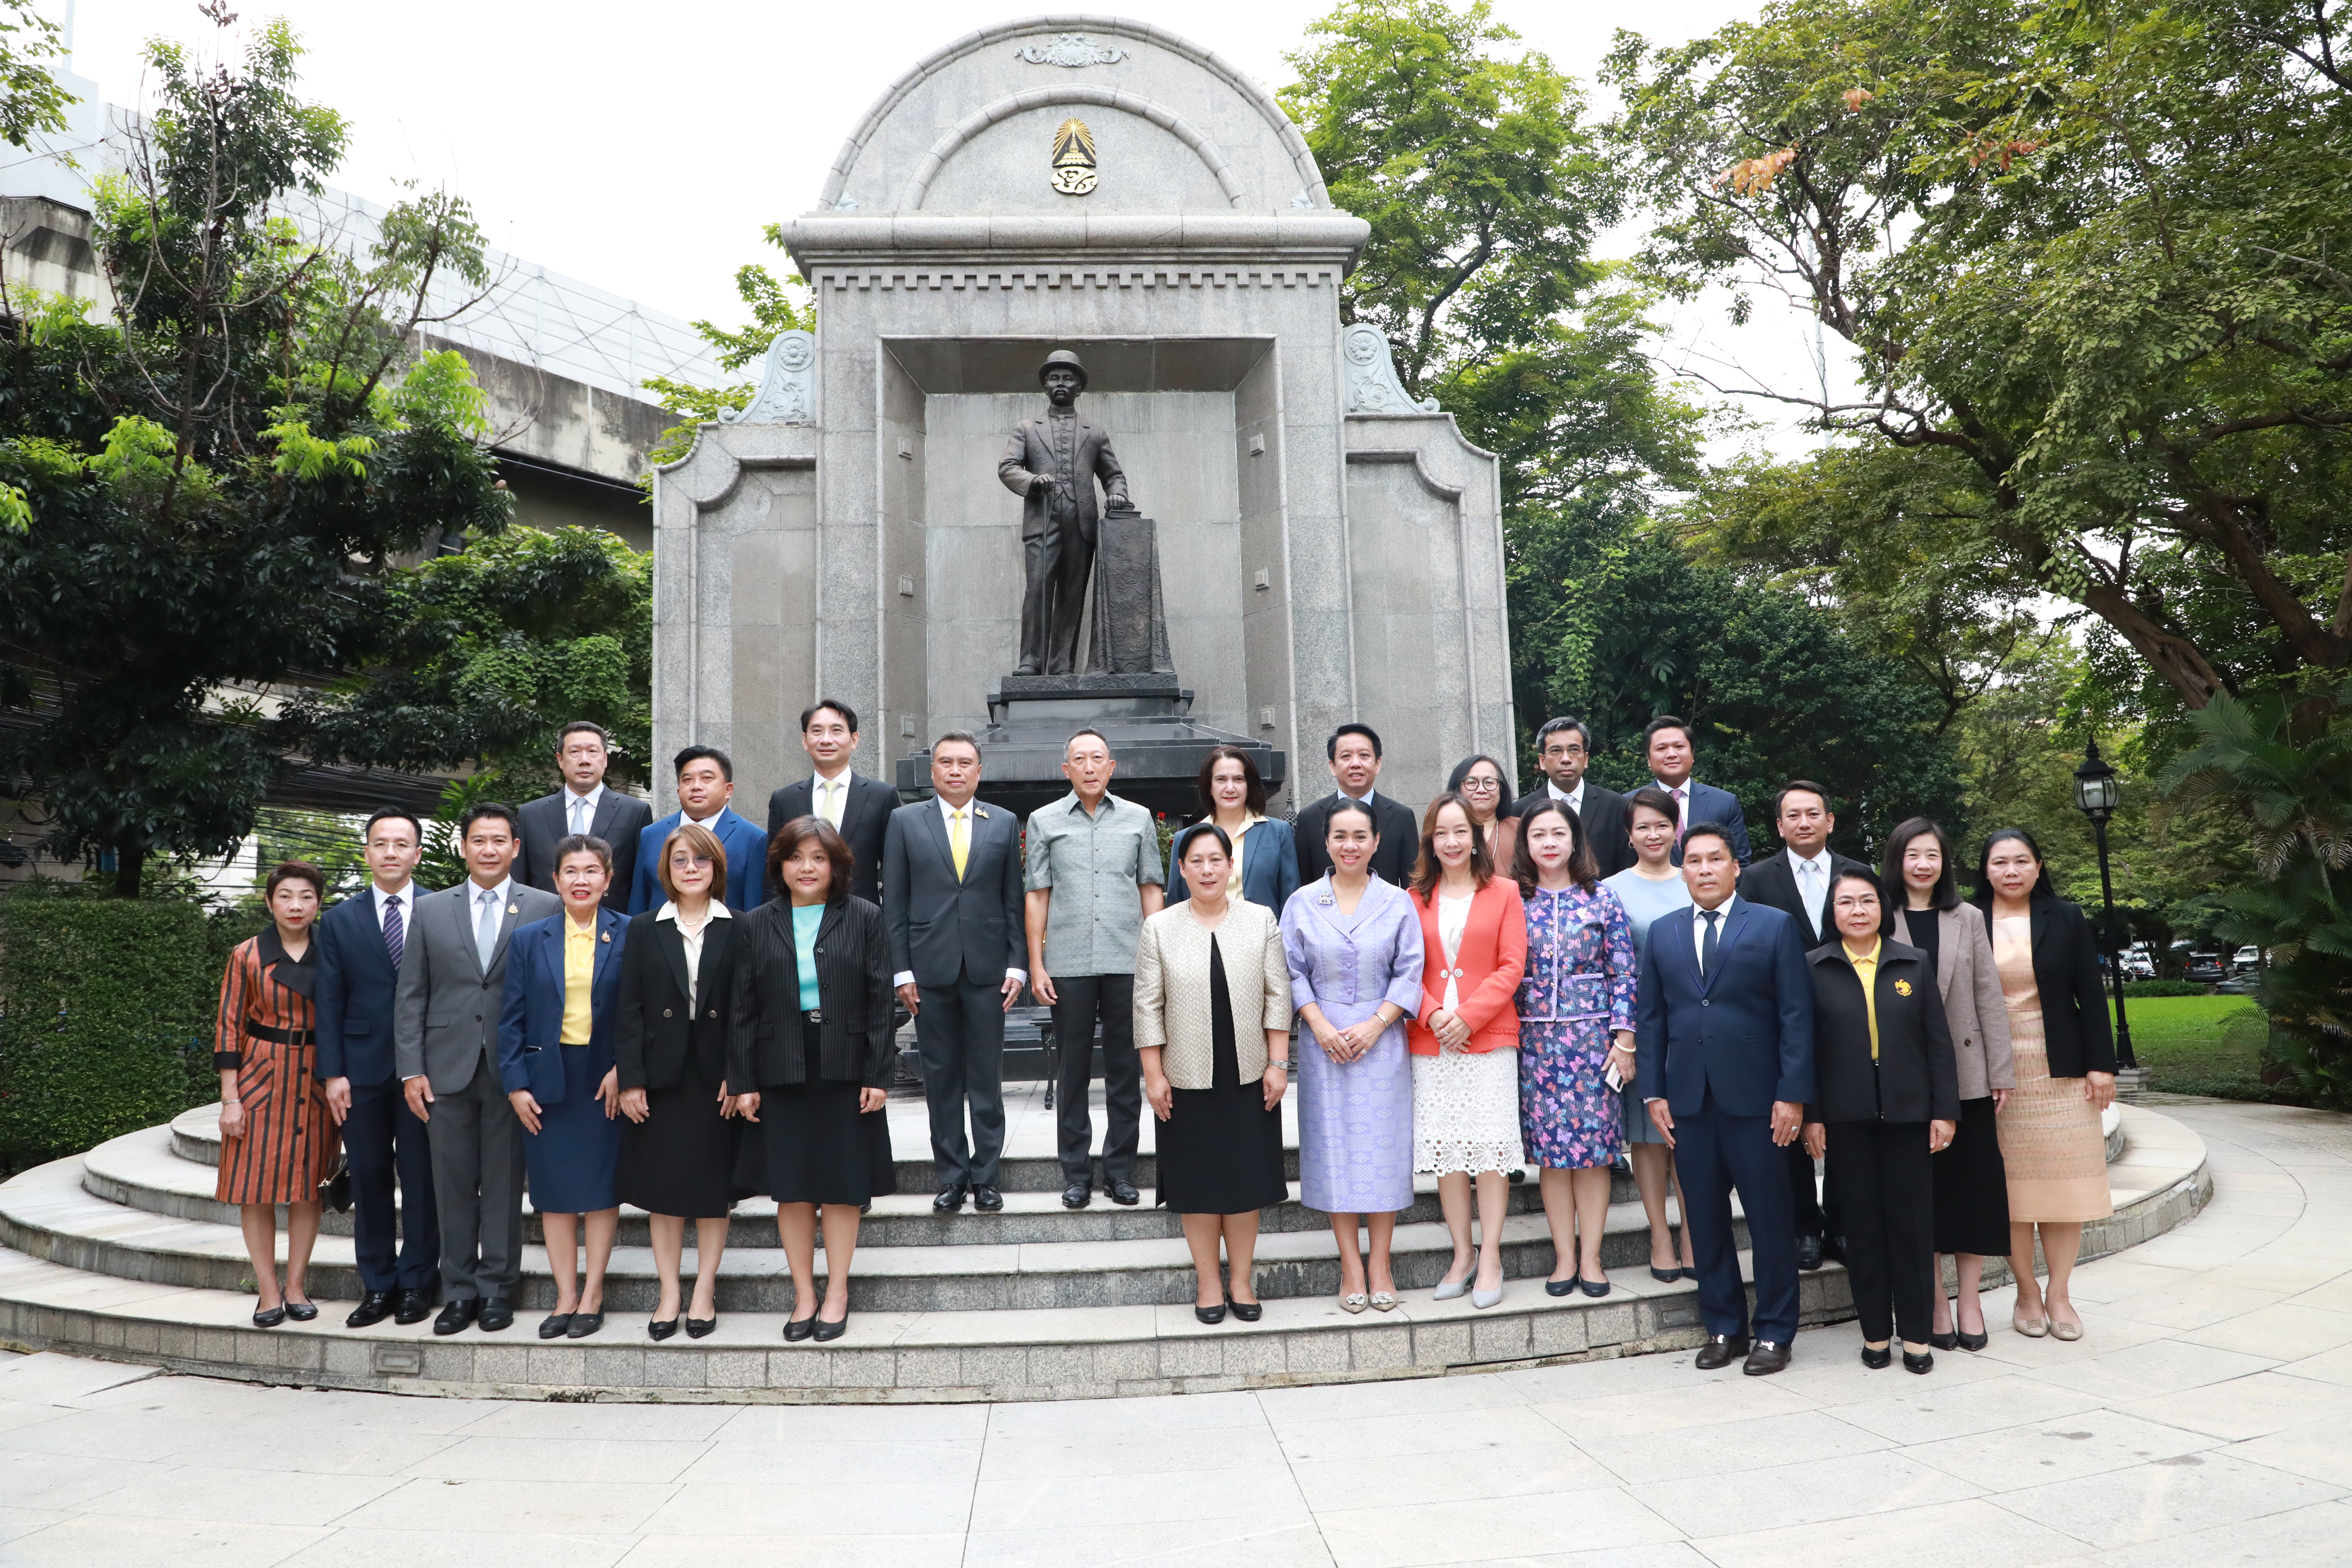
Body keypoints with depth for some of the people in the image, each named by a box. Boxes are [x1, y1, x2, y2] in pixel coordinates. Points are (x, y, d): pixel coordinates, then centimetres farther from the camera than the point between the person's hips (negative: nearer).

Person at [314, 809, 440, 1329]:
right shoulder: (339, 921, 8)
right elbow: (330, 1003, 5)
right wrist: (332, 1072, -3)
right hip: (363, 1070, 2)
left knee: (421, 1178, 3)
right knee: (368, 1179, 7)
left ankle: (416, 1284, 14)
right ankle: (377, 1286, 18)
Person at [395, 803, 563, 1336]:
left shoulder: (546, 908, 2)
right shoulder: (431, 910, 8)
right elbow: (410, 996, 8)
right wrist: (411, 1069, 0)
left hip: (513, 1069, -2)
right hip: (448, 1070, 2)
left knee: (505, 1184, 5)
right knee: (453, 1185, 7)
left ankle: (497, 1288, 17)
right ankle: (459, 1290, 19)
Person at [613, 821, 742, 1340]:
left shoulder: (738, 930, 1)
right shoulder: (643, 930, 5)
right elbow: (629, 1010, 2)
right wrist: (630, 1079, -6)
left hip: (718, 1079, -1)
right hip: (660, 1078, 1)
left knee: (714, 1187, 6)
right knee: (662, 1189, 6)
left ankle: (704, 1292, 17)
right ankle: (670, 1293, 16)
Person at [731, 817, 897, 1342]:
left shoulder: (864, 919, 1)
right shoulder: (757, 925, 5)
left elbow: (880, 1001, -1)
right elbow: (743, 1011, 5)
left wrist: (879, 1076, -7)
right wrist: (743, 1082, 0)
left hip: (845, 1071, -1)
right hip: (781, 1072, 1)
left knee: (842, 1184, 5)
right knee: (791, 1186, 6)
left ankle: (837, 1293, 19)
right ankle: (804, 1295, 18)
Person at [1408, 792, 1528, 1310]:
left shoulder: (1504, 892, 4)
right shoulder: (1416, 898, 10)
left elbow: (1512, 966, -2)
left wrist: (1468, 1016, -12)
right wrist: (1431, 1014, -9)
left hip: (1489, 1036, -2)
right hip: (1430, 1041, 2)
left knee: (1490, 1147, -3)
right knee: (1445, 1149, 4)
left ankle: (1491, 1258, 7)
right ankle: (1463, 1254, 15)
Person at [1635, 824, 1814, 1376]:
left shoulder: (1775, 927, 2)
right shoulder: (1662, 933, 12)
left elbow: (1796, 1016, -2)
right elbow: (1650, 1018, 11)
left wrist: (1793, 1094, -9)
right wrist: (1654, 1092, 3)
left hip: (1755, 1098, -3)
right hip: (1689, 1100, 3)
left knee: (1770, 1220, 3)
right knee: (1705, 1221, 9)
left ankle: (1774, 1332, 16)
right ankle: (1722, 1326, 21)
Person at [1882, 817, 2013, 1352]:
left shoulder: (1968, 920, 7)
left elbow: (1989, 999, 5)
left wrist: (2001, 1072, 1)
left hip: (1965, 1074, 2)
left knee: (1973, 1182, 4)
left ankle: (1969, 1298, 15)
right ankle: (1935, 1302, 13)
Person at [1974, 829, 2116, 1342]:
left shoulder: (2065, 919, 4)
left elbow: (2091, 996, 3)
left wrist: (2101, 1064, -4)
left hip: (2060, 1070, 1)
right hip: (1995, 1075, -1)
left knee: (2064, 1181, 3)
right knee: (2012, 1184, 2)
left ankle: (2059, 1294, 13)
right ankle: (2027, 1293, 14)